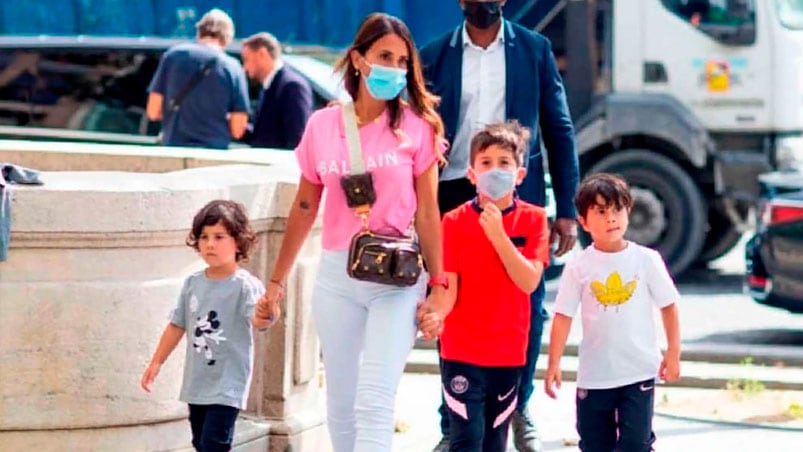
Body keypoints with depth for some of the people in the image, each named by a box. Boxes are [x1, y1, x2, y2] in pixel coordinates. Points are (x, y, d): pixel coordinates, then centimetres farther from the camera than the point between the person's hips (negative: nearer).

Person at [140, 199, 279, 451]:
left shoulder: (245, 285, -14)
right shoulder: (193, 284, 4)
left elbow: (257, 319, -30)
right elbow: (177, 325, 14)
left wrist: (266, 316, -54)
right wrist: (156, 363, 16)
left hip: (227, 385, -7)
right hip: (197, 382, 7)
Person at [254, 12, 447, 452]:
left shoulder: (415, 127, -2)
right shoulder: (322, 125, 5)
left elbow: (427, 211, -2)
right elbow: (304, 208, 13)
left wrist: (436, 287, -6)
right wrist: (277, 280, 14)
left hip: (397, 276, -3)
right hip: (336, 274, 3)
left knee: (373, 403, -12)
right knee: (341, 405, 9)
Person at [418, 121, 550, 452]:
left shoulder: (533, 219, -1)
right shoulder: (455, 221, -4)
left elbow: (529, 282, -12)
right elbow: (449, 286, -8)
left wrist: (497, 235, -22)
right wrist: (436, 314, -30)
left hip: (508, 352, 2)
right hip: (461, 351, -2)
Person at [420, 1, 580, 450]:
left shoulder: (534, 50, 4)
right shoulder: (436, 56, 5)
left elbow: (559, 130, 5)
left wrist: (567, 209, 0)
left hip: (519, 196, 0)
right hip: (453, 198, 0)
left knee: (528, 308, 1)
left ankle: (519, 408, 22)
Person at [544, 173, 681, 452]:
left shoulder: (646, 260, -4)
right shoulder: (579, 267, -4)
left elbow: (668, 306, 3)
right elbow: (563, 316, -3)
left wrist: (673, 353, -1)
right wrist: (554, 364, -7)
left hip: (639, 373, -1)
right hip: (594, 374, 1)